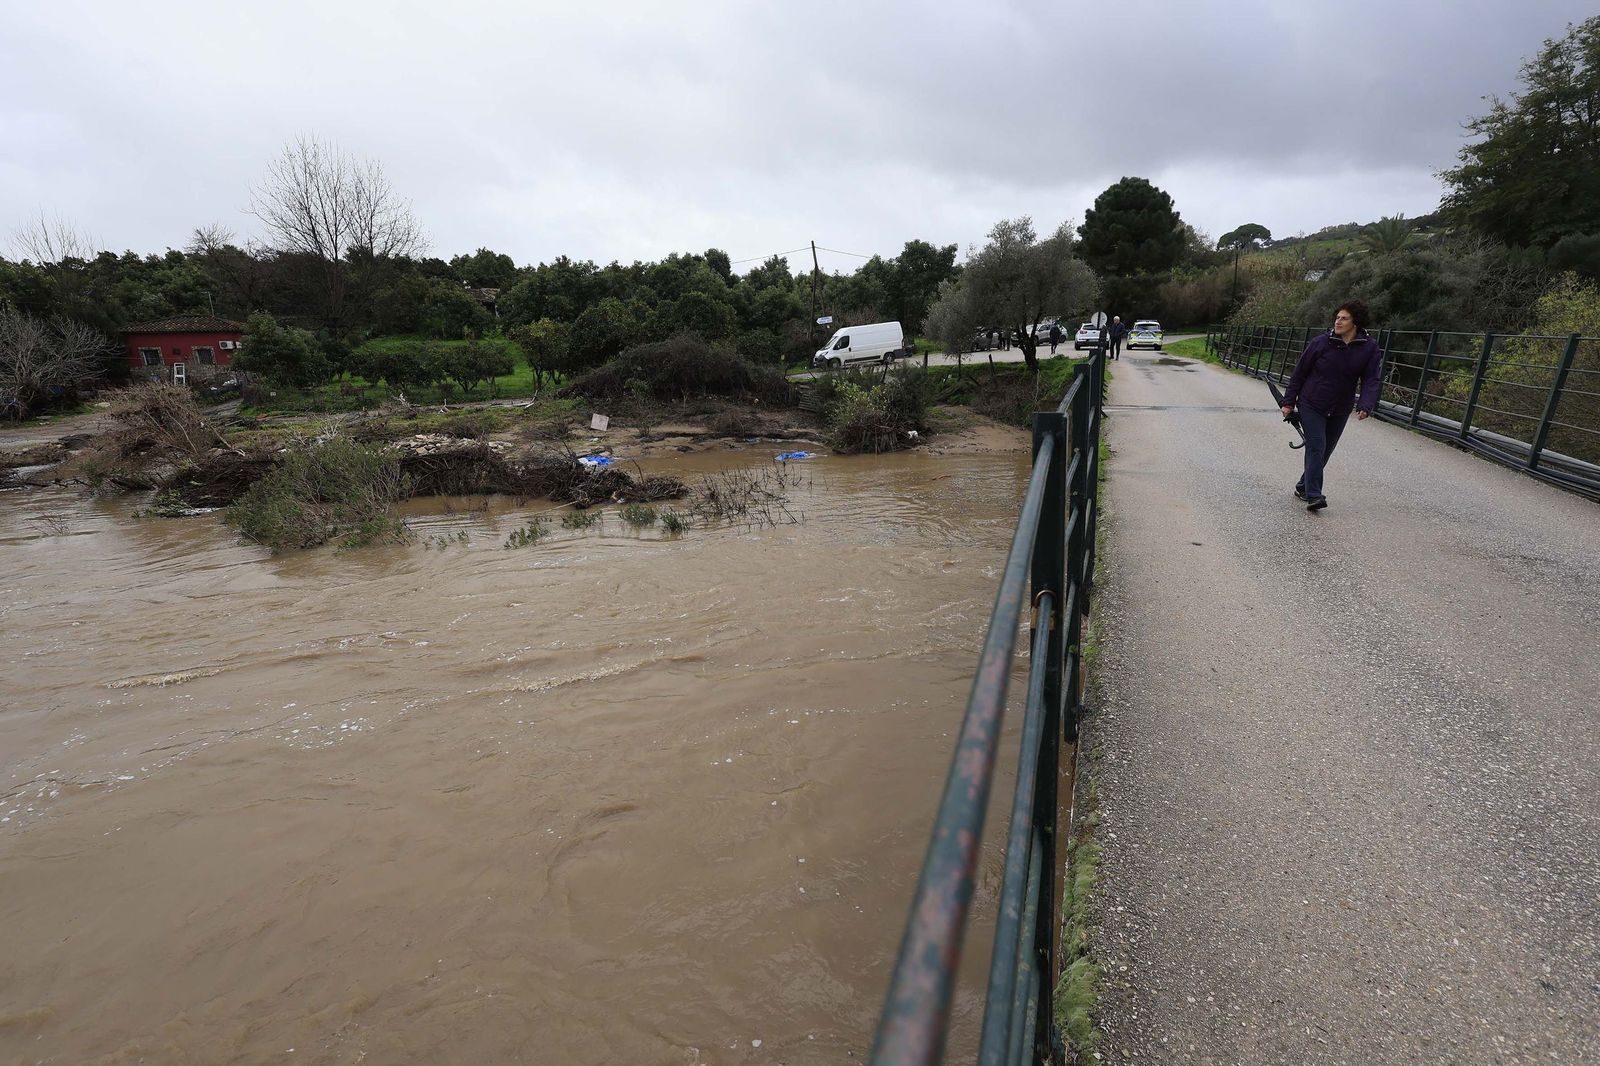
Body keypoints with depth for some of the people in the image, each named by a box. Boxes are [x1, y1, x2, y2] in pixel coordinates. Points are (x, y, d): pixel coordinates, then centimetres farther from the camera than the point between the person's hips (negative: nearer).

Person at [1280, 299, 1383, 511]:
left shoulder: (1370, 348, -4)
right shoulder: (1322, 342, -9)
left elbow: (1371, 380, -7)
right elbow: (1299, 372, -1)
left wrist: (1365, 406, -24)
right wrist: (1289, 402, 0)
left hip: (1340, 411, 3)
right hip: (1311, 406, -3)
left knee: (1325, 451, 12)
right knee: (1316, 447, -13)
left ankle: (1303, 486, 29)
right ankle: (1313, 495, -16)